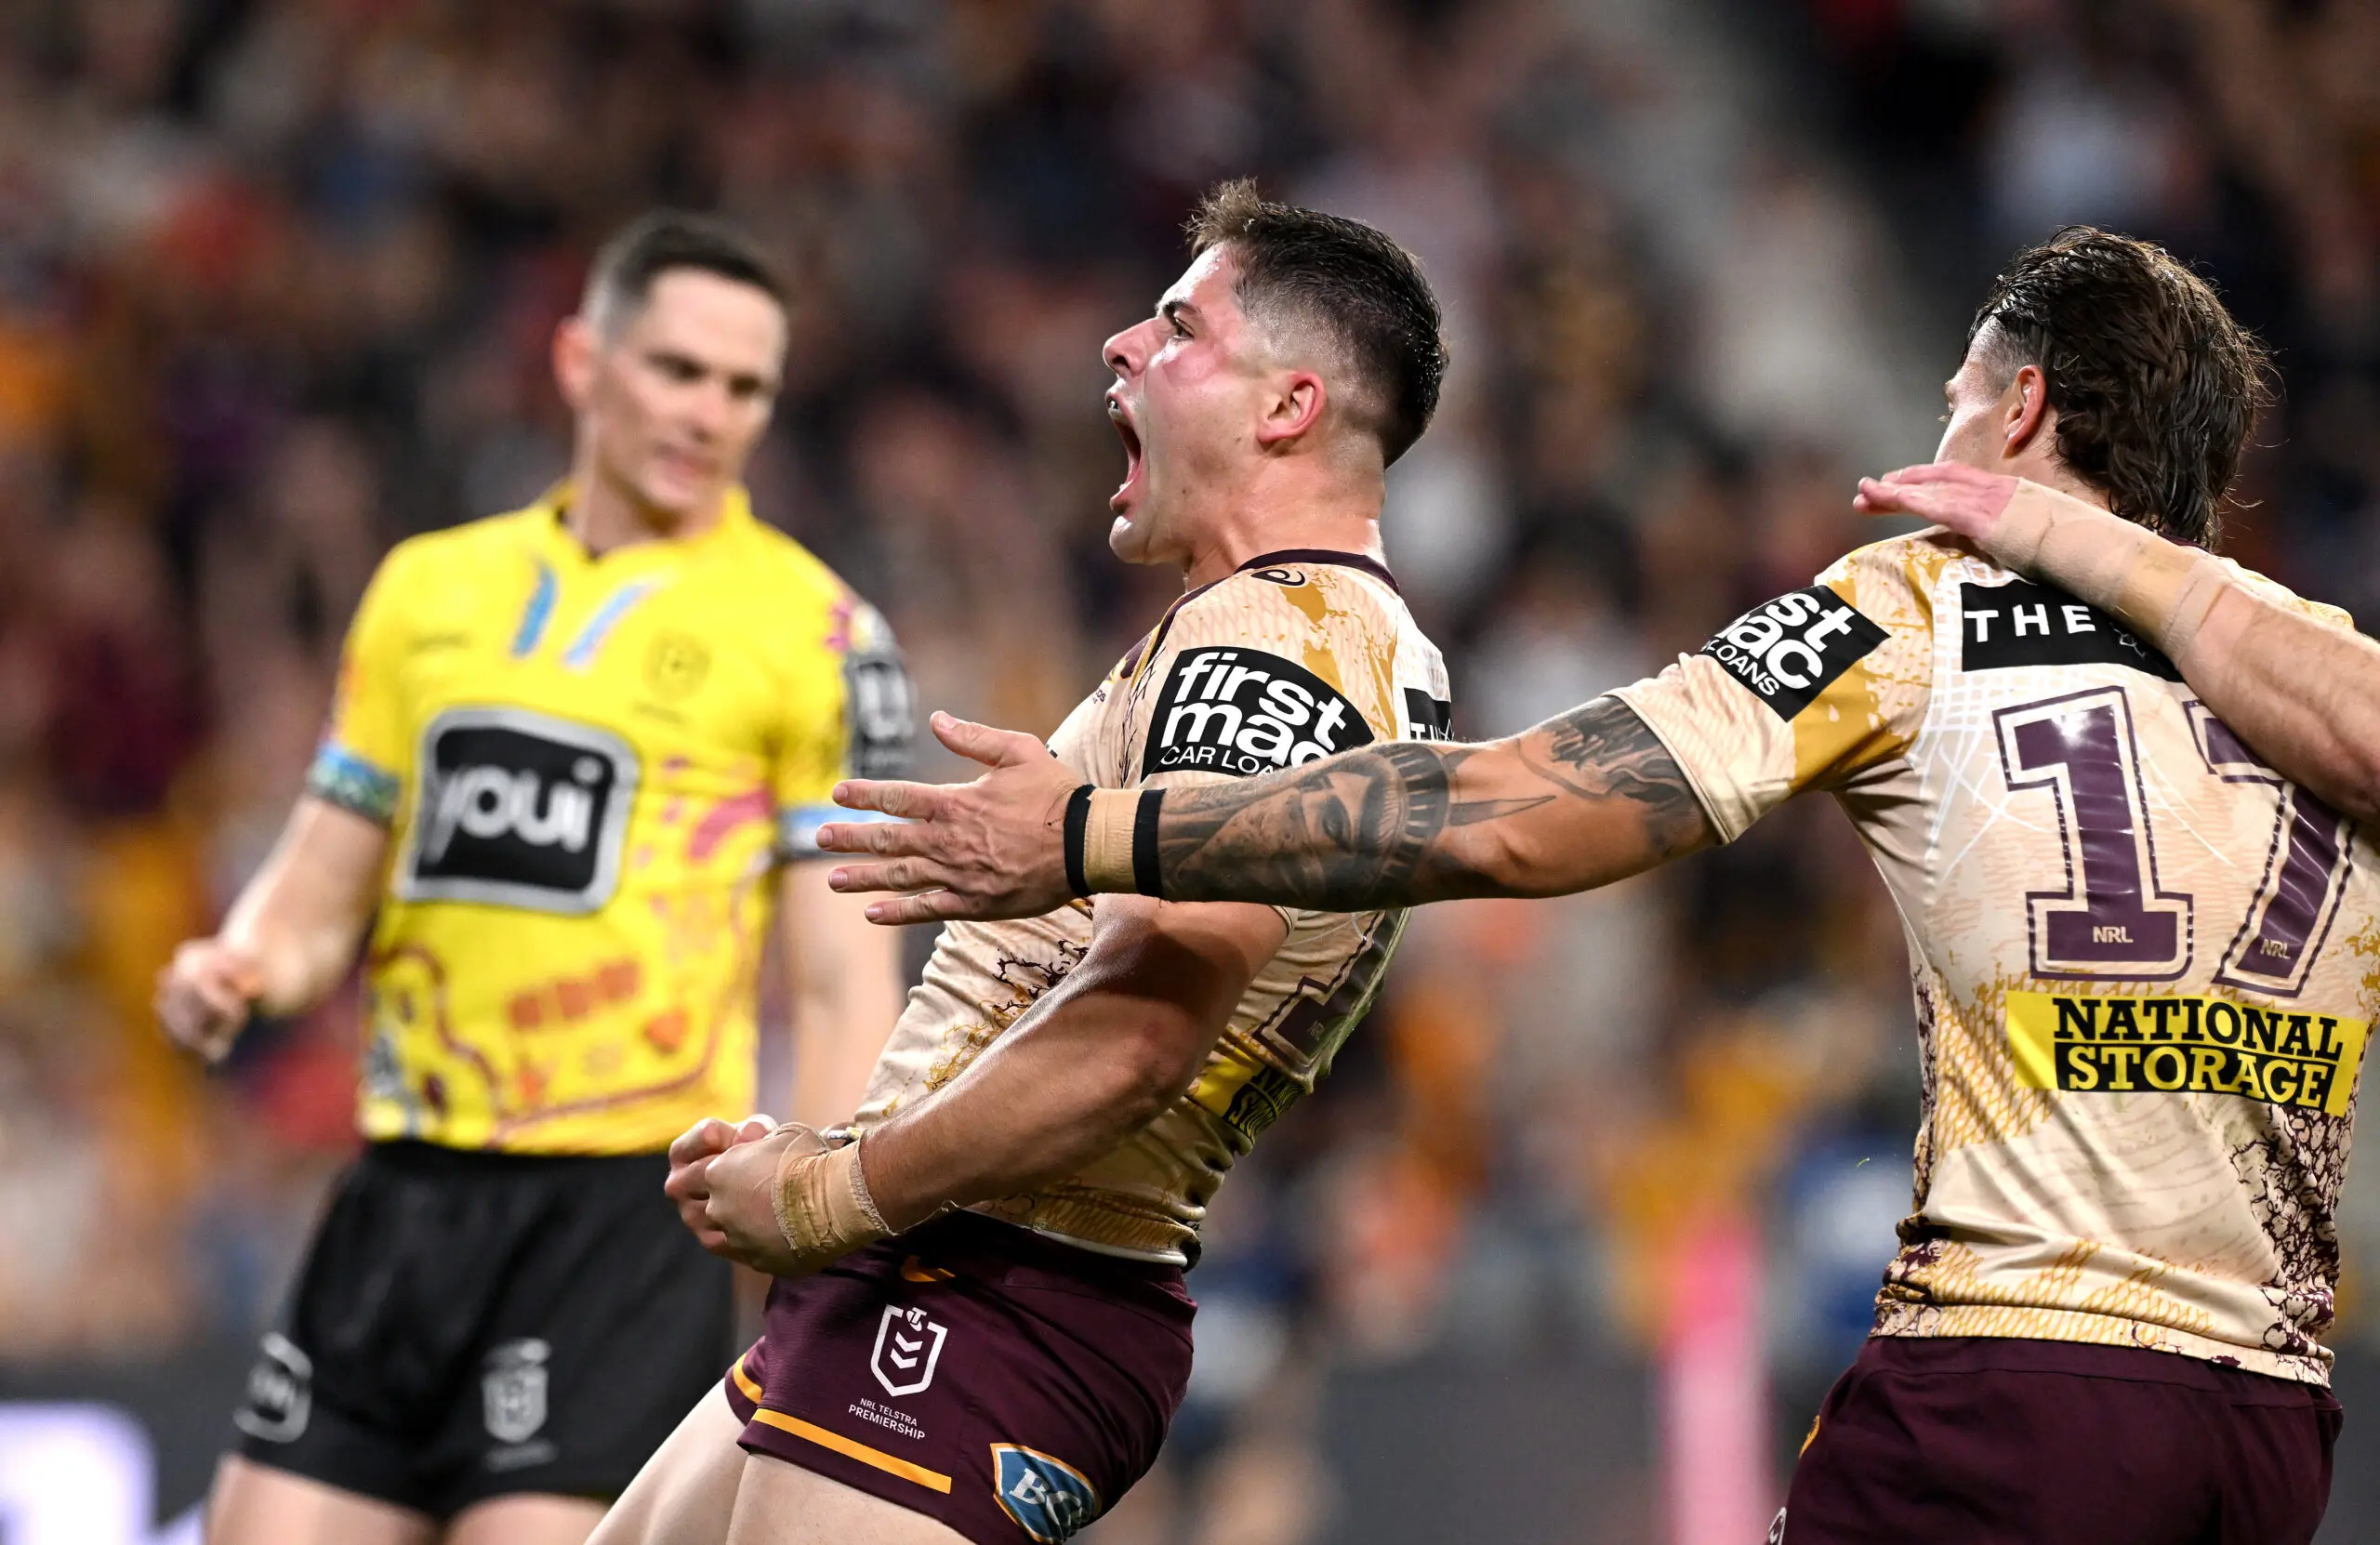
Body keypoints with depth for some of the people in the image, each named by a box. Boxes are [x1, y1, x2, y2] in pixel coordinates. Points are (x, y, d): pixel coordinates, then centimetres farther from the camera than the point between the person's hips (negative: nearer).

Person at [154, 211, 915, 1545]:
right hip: (404, 1193, 5)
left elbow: (844, 982, -4)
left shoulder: (813, 633, -1)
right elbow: (321, 896, 20)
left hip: (627, 1215, -5)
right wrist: (242, 967, -4)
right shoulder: (430, 587, 14)